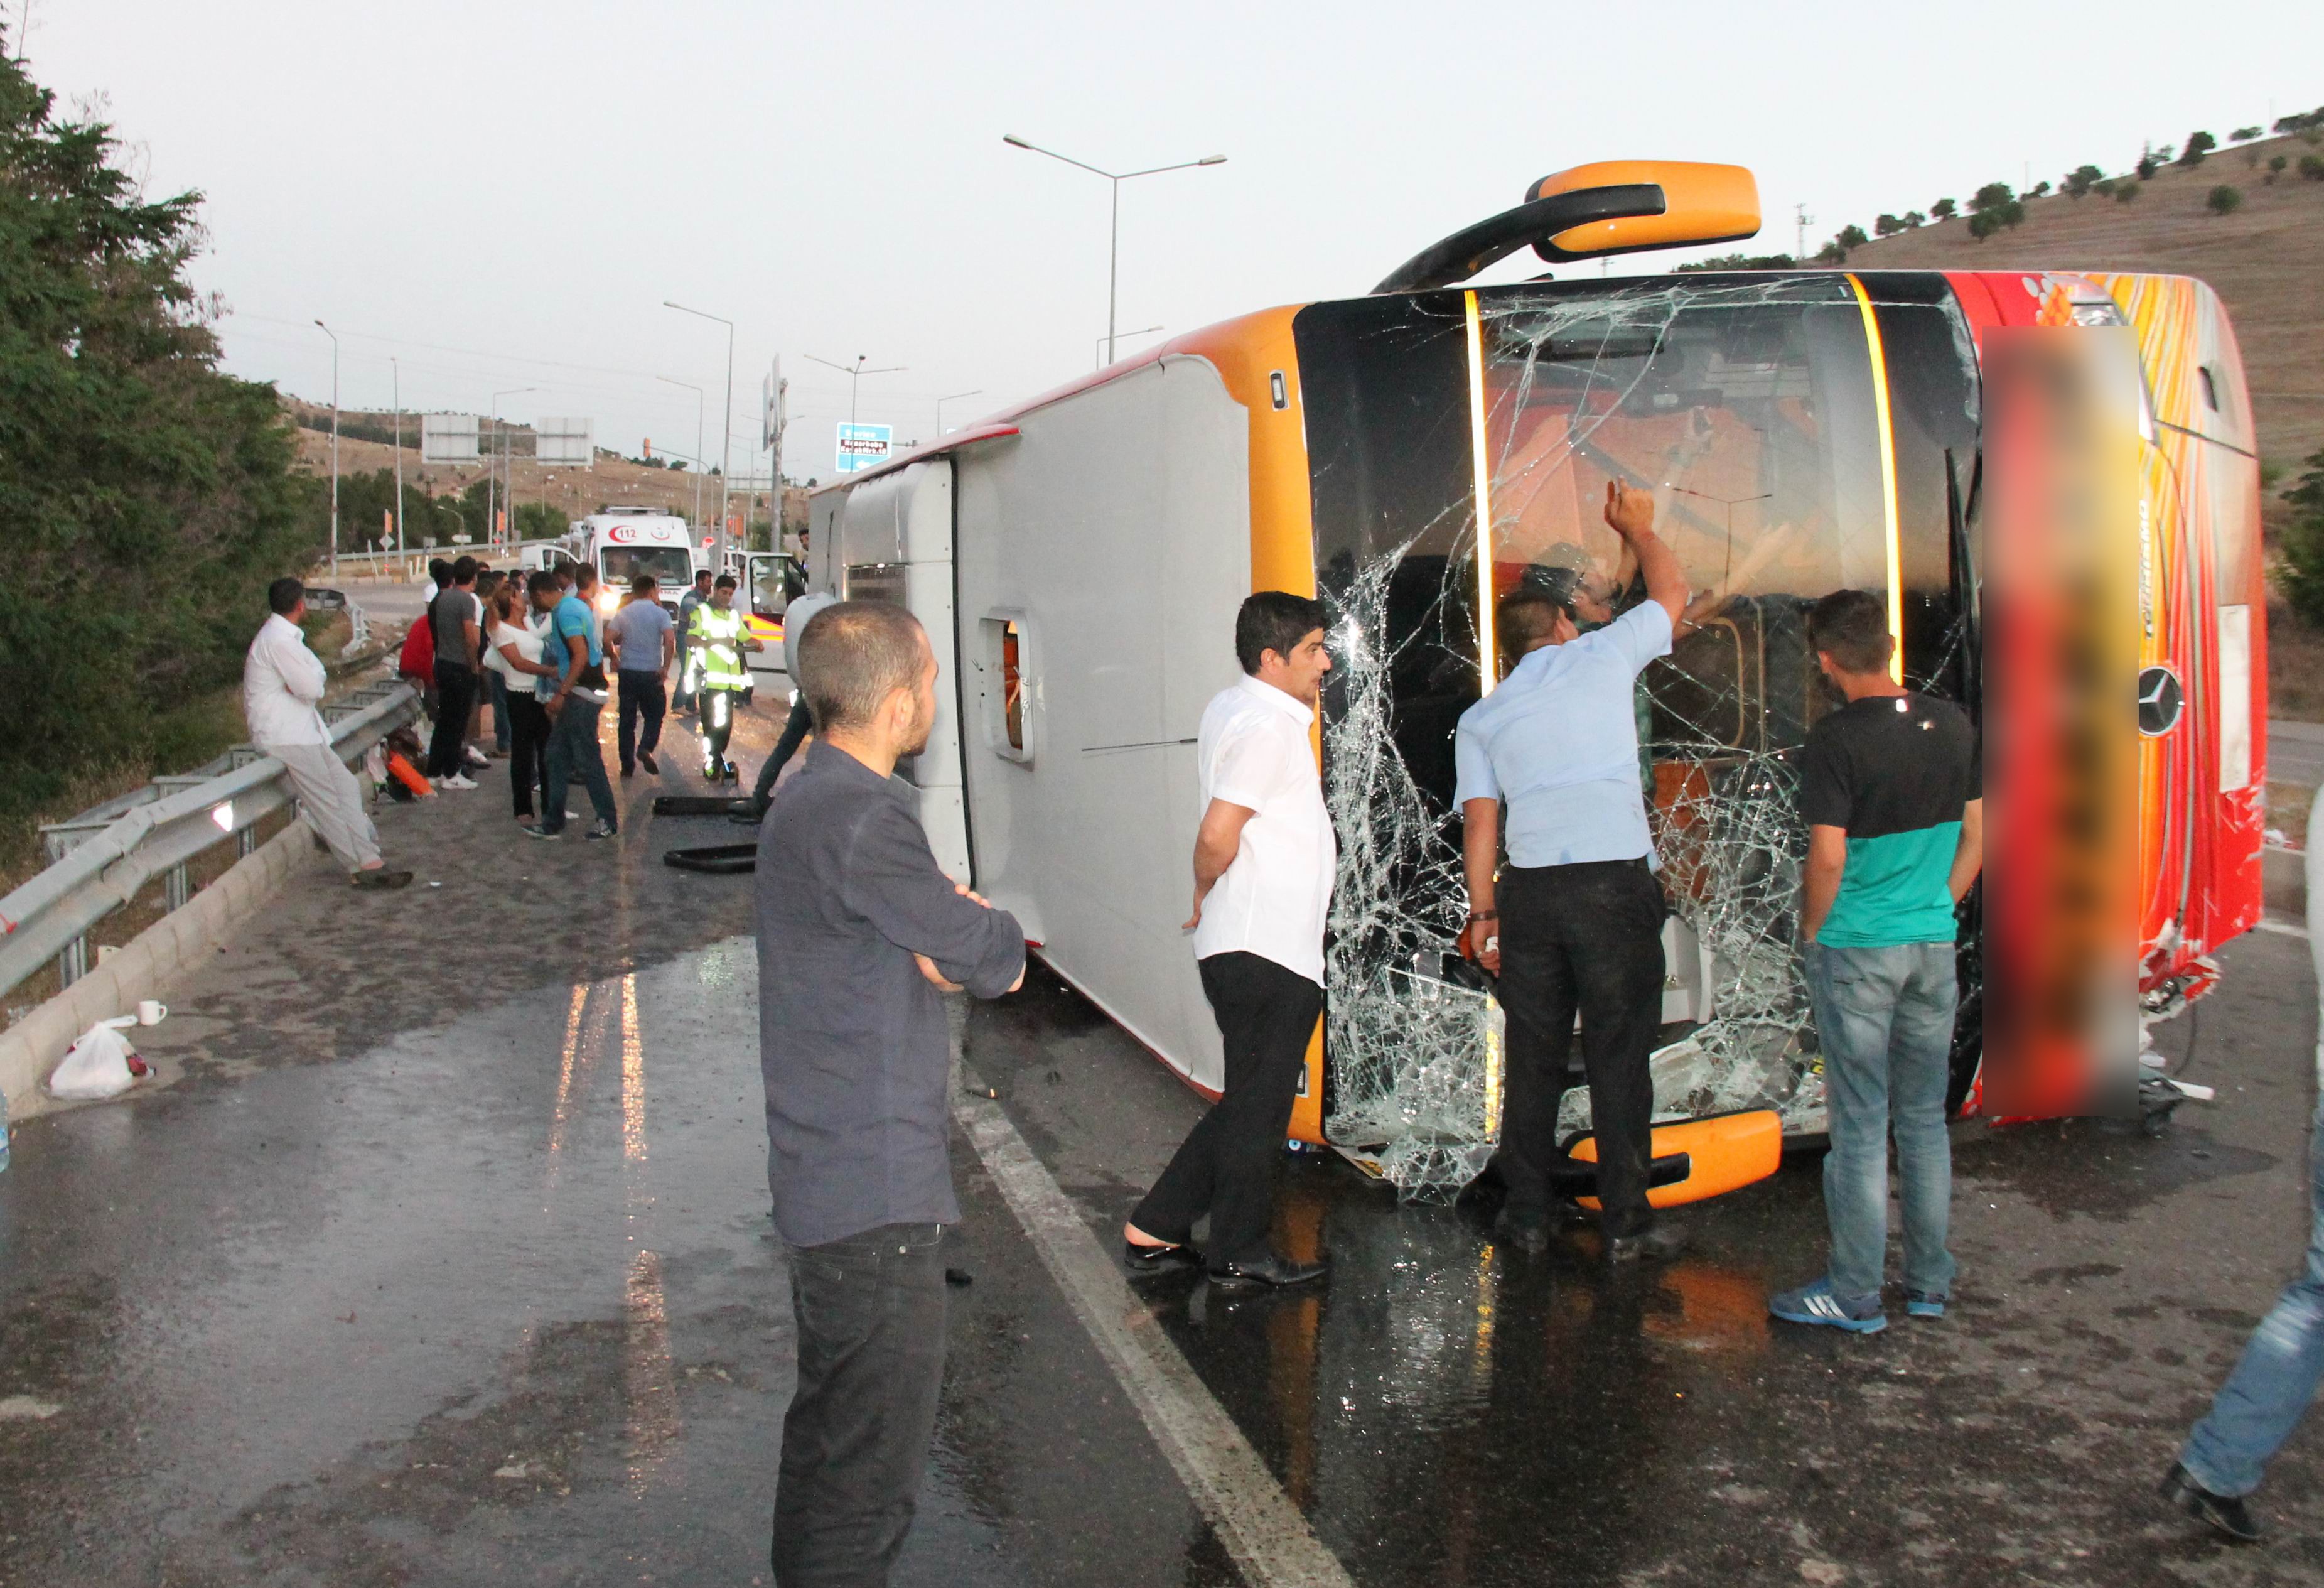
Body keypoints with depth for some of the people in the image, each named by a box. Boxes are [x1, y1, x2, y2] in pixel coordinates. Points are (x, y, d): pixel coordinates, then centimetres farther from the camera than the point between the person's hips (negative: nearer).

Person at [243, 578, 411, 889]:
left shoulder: (285, 636, 16)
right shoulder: (279, 640, -17)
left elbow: (316, 674, 13)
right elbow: (312, 688, -21)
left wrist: (313, 677, -8)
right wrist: (316, 678, 0)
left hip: (300, 730, 10)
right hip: (286, 736, -10)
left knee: (347, 786, 9)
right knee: (328, 799, -13)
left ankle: (367, 856, 11)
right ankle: (365, 866, -16)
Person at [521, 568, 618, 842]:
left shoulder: (565, 612, -15)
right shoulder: (575, 605, 16)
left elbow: (581, 656, -23)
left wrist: (562, 693, -20)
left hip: (581, 695, -10)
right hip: (578, 694, 10)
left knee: (587, 760, -4)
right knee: (556, 758, 11)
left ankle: (609, 821, 4)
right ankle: (553, 822, 15)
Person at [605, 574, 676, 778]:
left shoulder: (623, 613, 3)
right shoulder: (660, 613, -4)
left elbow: (608, 639, -4)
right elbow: (670, 640, -17)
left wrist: (615, 658, 12)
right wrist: (666, 667, -9)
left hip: (627, 671, 2)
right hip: (651, 674, -2)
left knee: (627, 719, 9)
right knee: (654, 715, 12)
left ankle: (627, 765, 10)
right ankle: (646, 748, -13)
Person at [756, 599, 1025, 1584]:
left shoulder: (812, 798, 11)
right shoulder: (859, 820, -22)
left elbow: (925, 942, 11)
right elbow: (995, 961, -16)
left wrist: (954, 937, -9)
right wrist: (992, 934, 5)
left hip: (828, 1177, 11)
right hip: (875, 1194, -11)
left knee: (831, 1437, 24)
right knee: (875, 1464, -1)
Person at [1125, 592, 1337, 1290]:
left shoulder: (1228, 707, 14)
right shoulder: (1269, 726, -17)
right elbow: (1217, 836, -22)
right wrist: (1206, 895, -4)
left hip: (1242, 946, 10)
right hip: (1269, 950, -10)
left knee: (1249, 1102, 17)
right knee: (1257, 1107, 4)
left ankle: (1154, 1230, 21)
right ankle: (1241, 1253, 17)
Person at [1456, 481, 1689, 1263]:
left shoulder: (1480, 719, 12)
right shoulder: (1601, 656, 7)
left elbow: (1480, 824, 5)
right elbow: (1672, 592, 23)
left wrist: (1483, 913, 10)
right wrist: (1636, 527, 37)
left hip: (1530, 890, 3)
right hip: (1615, 882, -2)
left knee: (1534, 1056, 10)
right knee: (1618, 1054, 3)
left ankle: (1525, 1213, 16)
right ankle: (1625, 1221, 8)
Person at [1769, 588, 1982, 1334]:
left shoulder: (1837, 739, -15)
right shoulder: (1954, 726, 2)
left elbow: (1828, 860, -18)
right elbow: (1975, 841, 8)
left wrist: (1811, 933, -2)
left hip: (1856, 952, -5)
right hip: (1935, 946, 5)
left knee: (1860, 1126, 2)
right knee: (1924, 1118, 14)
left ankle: (1856, 1295, 10)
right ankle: (1929, 1284, 24)